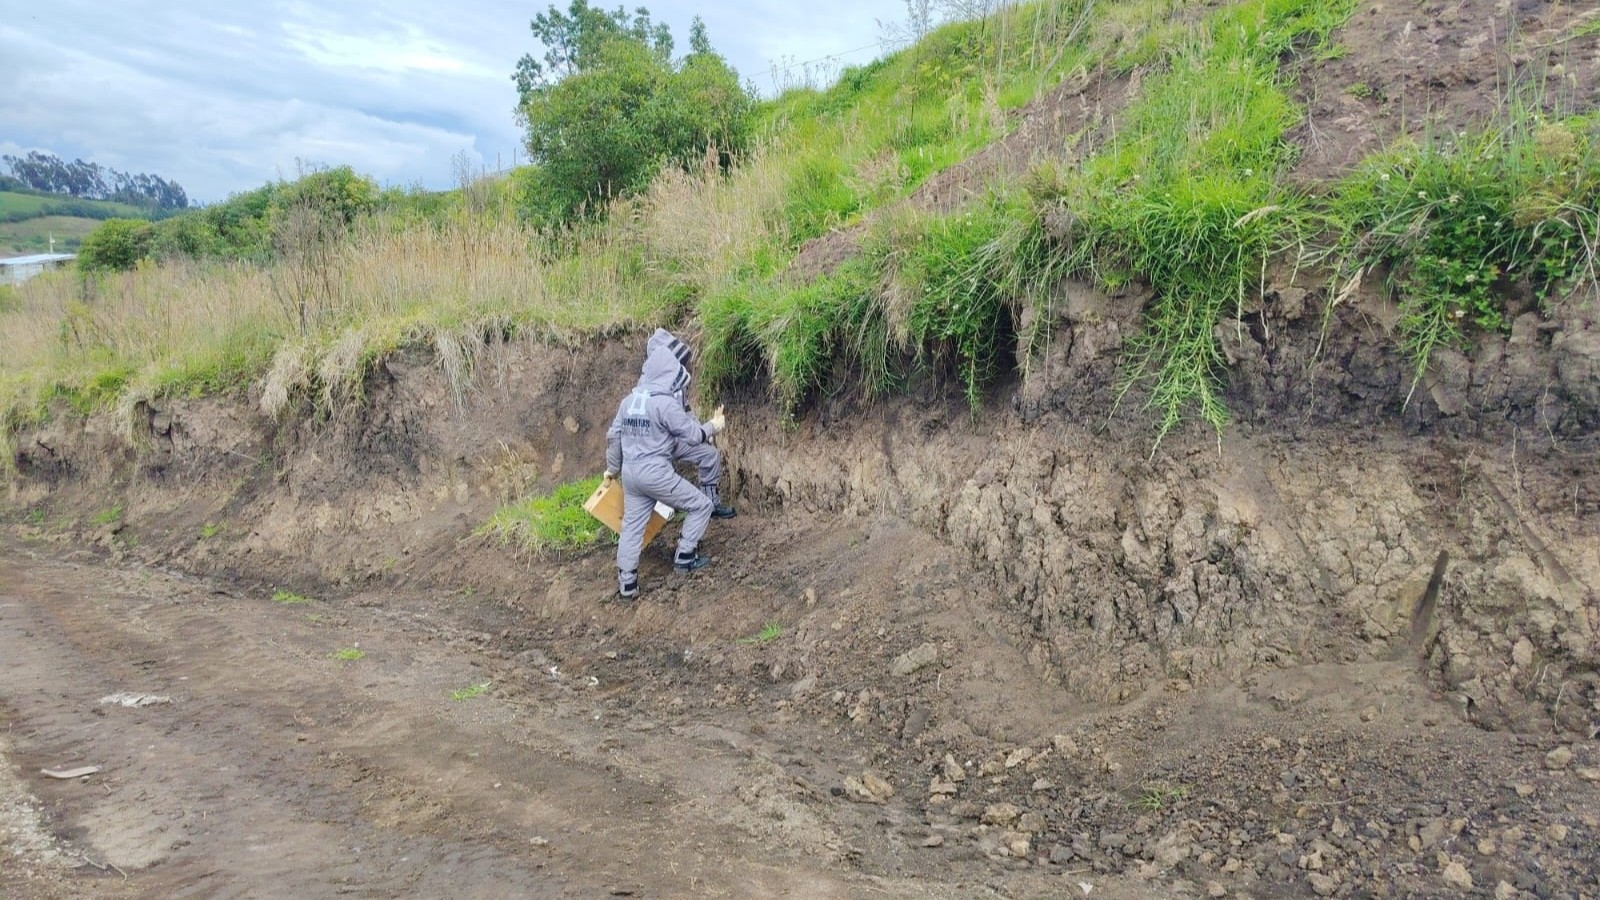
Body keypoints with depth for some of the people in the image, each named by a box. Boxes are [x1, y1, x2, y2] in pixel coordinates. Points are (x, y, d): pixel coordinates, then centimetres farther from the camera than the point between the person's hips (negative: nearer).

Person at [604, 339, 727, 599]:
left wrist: (612, 468, 27)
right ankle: (684, 557, 13)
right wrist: (713, 426, 10)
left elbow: (613, 436, 14)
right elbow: (693, 435, -10)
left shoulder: (629, 400, 8)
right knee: (701, 505, 8)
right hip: (656, 473, -8)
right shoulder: (665, 403, -15)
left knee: (632, 525, 14)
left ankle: (627, 584, 18)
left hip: (630, 472, 8)